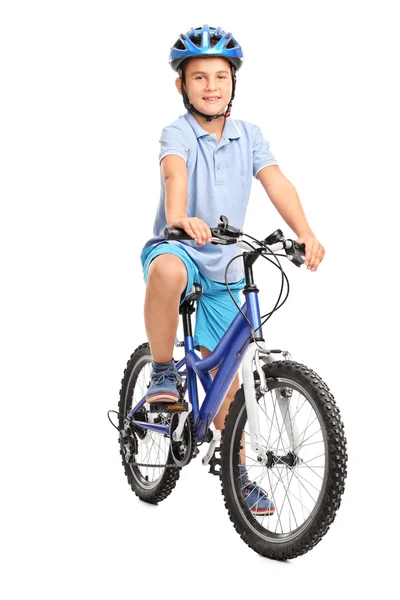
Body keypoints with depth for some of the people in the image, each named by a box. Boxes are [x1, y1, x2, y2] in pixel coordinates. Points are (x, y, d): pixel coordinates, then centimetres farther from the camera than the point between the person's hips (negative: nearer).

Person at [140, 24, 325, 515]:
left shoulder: (249, 136, 1)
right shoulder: (178, 133, -12)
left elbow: (276, 183, -12)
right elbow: (175, 171, -33)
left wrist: (305, 234, -28)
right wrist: (180, 216, -55)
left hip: (224, 269, 4)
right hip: (176, 248, -4)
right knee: (167, 269, -42)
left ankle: (236, 470, 25)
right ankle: (162, 374, -21)